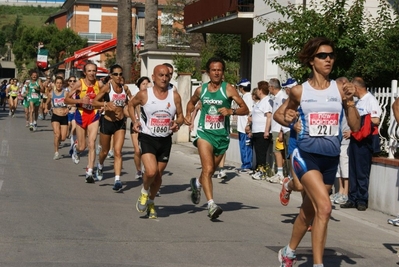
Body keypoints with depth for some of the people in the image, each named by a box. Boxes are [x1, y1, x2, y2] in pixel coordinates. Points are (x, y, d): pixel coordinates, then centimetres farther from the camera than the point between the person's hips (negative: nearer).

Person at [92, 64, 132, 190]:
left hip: (120, 123, 2)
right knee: (105, 151, 15)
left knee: (118, 152, -11)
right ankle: (100, 166, 47)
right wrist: (106, 104, -30)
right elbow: (94, 101, -14)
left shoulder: (125, 88, 2)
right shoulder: (107, 87, -10)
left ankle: (117, 180, -15)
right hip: (107, 122, -2)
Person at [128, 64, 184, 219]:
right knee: (151, 171, -21)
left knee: (158, 175, 11)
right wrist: (134, 121, -3)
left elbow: (180, 115, 9)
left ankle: (150, 202, 36)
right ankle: (144, 192, 13)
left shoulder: (175, 96, -2)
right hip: (147, 138, -3)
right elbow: (131, 104, 11)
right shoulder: (144, 94, -7)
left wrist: (177, 123, -13)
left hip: (165, 140, 3)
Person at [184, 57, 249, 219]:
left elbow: (245, 109, -7)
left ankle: (197, 183, 50)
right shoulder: (201, 90, 3)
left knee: (211, 171, 17)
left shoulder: (228, 89, -5)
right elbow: (191, 102, 25)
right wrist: (188, 115, 6)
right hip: (205, 133, -1)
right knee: (208, 169, -18)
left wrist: (231, 111, -25)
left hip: (222, 135, 1)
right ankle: (211, 204, -21)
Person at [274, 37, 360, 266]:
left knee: (309, 211, 16)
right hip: (307, 155, -3)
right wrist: (287, 119, -6)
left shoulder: (340, 89, 0)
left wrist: (350, 101, -14)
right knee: (324, 207, -23)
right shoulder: (299, 91, -1)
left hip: (331, 159, 3)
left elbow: (356, 127, -1)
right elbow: (286, 118, 16)